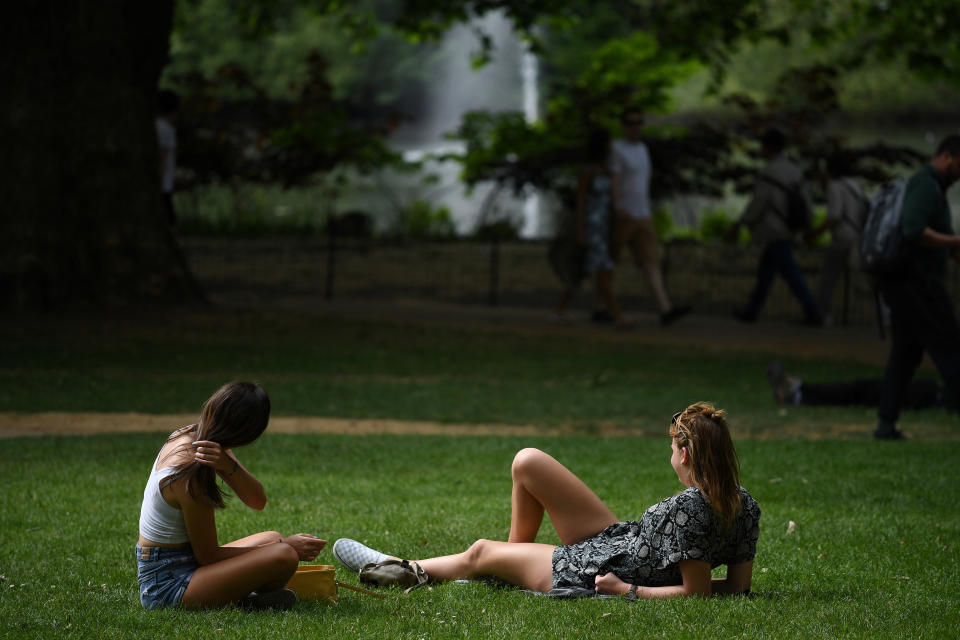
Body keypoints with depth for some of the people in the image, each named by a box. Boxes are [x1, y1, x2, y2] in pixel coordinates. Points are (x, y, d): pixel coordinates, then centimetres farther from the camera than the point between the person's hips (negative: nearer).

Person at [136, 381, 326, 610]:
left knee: (273, 539, 22)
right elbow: (208, 555, -16)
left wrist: (229, 466, -23)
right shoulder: (190, 476, -25)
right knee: (283, 556, -24)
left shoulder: (187, 435, 2)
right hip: (168, 586, -10)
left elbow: (257, 501, 0)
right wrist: (286, 547, -12)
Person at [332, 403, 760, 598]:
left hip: (596, 576, -8)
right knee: (527, 462, 10)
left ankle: (392, 567, 43)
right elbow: (739, 584, -5)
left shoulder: (688, 508, -34)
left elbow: (695, 590, -32)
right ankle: (515, 556, 35)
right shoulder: (744, 504, -10)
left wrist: (627, 589, -22)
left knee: (479, 553, 15)